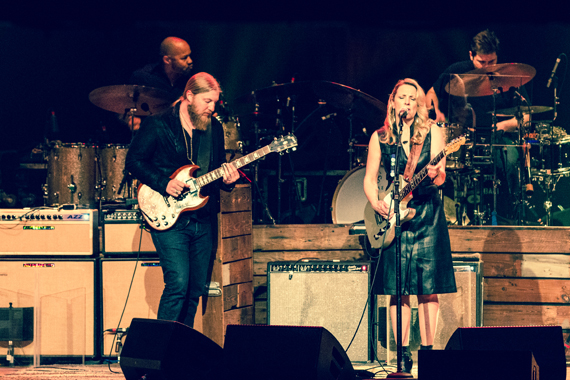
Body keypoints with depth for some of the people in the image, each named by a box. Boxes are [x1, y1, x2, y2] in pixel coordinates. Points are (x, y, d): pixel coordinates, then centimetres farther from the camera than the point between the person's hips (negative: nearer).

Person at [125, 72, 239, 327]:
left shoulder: (214, 129, 11)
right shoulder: (158, 125, -5)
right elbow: (134, 161, -5)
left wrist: (227, 180, -6)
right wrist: (164, 184, -16)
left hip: (203, 219, 6)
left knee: (196, 289, 9)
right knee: (178, 284, -16)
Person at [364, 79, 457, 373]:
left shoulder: (432, 132, 4)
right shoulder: (380, 137, 10)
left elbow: (440, 176, -5)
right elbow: (369, 178, 10)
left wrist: (434, 175, -29)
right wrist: (376, 203, -9)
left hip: (427, 214, -1)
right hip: (393, 216, 1)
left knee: (428, 286, -4)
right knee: (397, 288, -3)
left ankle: (427, 349, 1)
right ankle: (403, 352, 2)